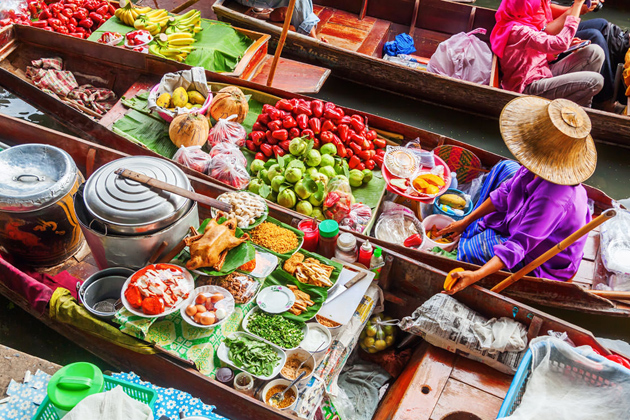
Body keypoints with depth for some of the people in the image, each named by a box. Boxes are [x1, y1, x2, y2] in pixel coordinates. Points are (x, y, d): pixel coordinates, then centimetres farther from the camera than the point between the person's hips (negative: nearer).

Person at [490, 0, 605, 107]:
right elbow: (560, 44, -29)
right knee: (595, 81, -21)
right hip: (530, 88, -11)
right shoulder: (518, 31, -22)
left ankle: (583, 108, 3)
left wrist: (568, 44, 1)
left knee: (595, 51, 0)